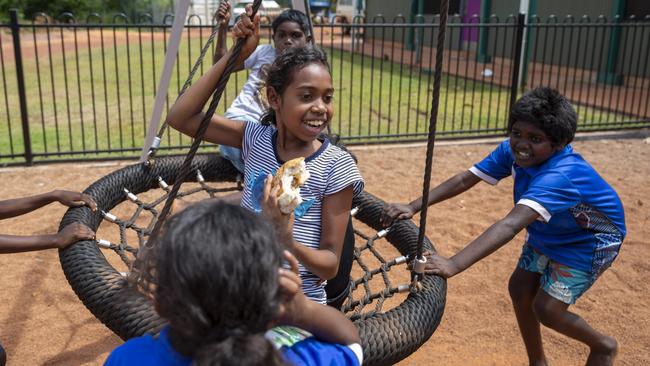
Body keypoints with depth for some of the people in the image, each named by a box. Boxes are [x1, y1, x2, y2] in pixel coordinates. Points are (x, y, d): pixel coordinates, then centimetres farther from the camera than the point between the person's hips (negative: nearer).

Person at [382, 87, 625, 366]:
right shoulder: (513, 151, -21)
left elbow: (511, 225, -54)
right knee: (519, 290, 4)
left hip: (588, 240, -7)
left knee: (546, 309, -10)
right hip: (547, 234, 7)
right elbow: (466, 179, -21)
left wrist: (454, 265, -64)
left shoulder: (560, 176, -42)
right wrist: (412, 207, -31)